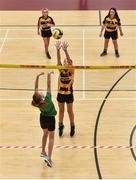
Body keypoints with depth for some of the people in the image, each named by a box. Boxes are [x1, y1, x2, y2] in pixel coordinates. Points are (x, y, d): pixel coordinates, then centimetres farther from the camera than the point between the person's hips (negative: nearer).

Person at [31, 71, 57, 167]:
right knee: (51, 137, 8)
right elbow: (48, 86, -32)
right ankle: (49, 157, -4)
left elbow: (36, 87, -20)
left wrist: (38, 76, -23)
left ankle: (43, 152, 42)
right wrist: (49, 76, -29)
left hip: (43, 118, 5)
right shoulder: (47, 100, -34)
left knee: (45, 134, 27)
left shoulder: (37, 101, -22)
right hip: (50, 119, -5)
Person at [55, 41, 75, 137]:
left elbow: (69, 61, -26)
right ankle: (61, 126, 30)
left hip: (69, 94, -3)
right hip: (60, 93, 3)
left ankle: (72, 126, 26)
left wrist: (65, 50, -40)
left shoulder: (71, 71, -10)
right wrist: (58, 50, -34)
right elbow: (59, 61, -18)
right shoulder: (61, 70, -4)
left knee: (70, 111, 10)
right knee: (61, 110, 15)